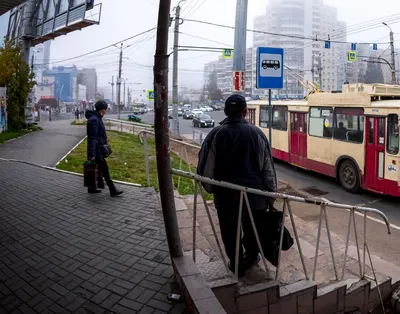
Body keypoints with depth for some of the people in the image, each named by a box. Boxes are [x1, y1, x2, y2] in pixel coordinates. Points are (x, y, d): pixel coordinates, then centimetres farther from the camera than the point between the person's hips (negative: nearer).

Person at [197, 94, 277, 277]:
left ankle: (237, 265, 28)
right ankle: (251, 257, 41)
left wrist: (211, 189, 12)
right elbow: (268, 168, -1)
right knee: (253, 229, 22)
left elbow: (205, 167, -5)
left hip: (226, 194, -1)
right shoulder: (257, 134, -4)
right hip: (254, 194, 2)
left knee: (230, 232, 16)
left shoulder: (216, 134, -8)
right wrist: (271, 195, 9)